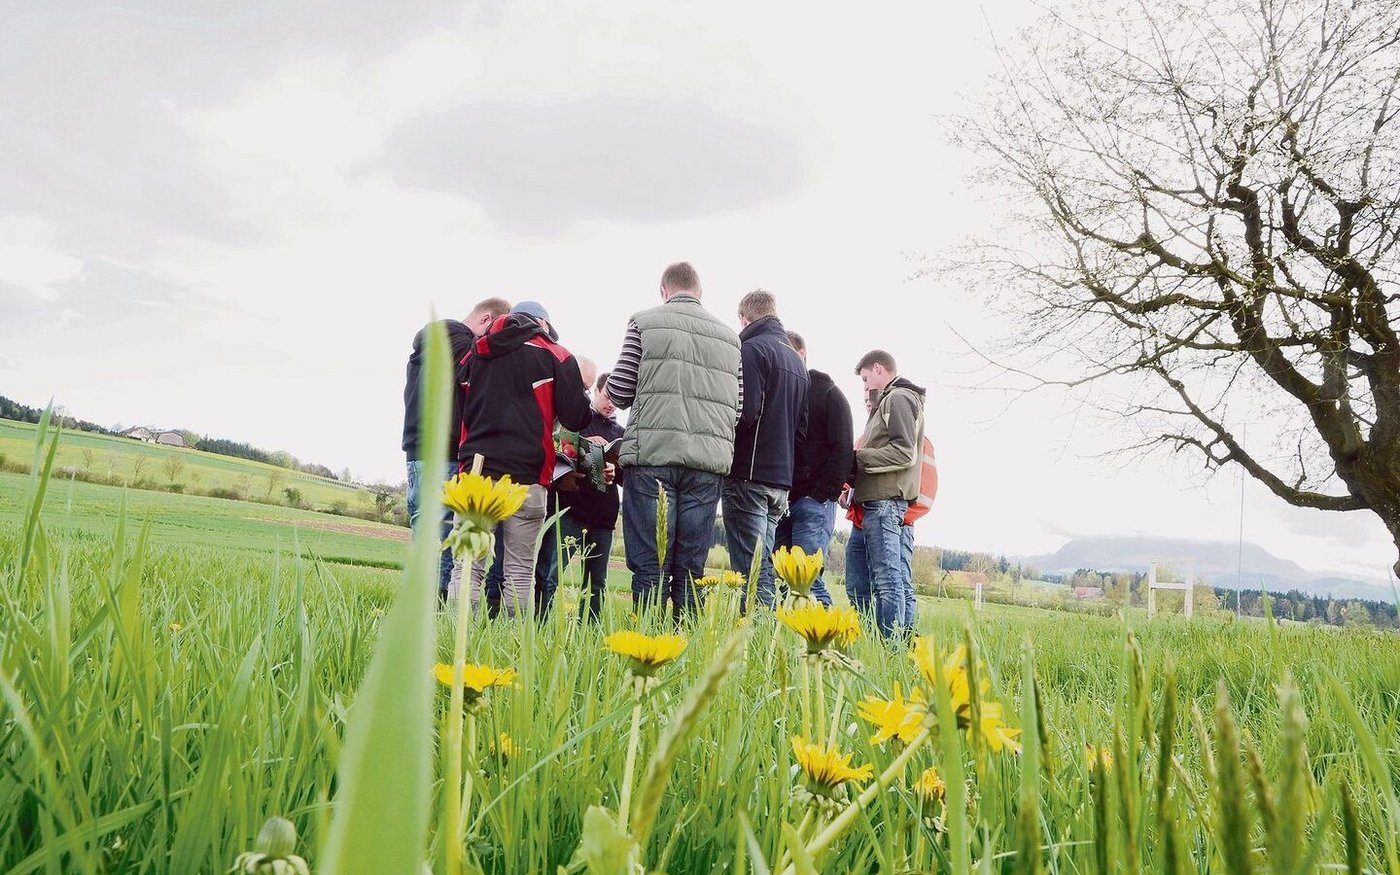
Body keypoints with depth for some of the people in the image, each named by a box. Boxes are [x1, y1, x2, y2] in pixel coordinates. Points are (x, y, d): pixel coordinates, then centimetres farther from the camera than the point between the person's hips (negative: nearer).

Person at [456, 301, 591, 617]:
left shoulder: (475, 354, 17)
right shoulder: (555, 356, 4)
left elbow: (459, 413, 22)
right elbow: (576, 419, 1)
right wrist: (583, 399, 20)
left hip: (475, 470, 3)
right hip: (525, 476, -2)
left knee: (469, 567, 1)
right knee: (520, 570, 2)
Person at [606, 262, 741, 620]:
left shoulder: (646, 323, 6)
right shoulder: (729, 336, 17)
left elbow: (618, 392, 3)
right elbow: (737, 407, 14)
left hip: (653, 455, -3)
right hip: (709, 460, 3)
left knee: (650, 566, -1)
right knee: (691, 569, 7)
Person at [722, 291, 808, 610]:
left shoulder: (751, 349, -6)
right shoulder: (796, 360, 20)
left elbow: (745, 412, -17)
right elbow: (802, 423, 21)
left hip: (748, 476, -8)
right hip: (782, 478, 8)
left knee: (749, 570, -9)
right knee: (764, 571, 11)